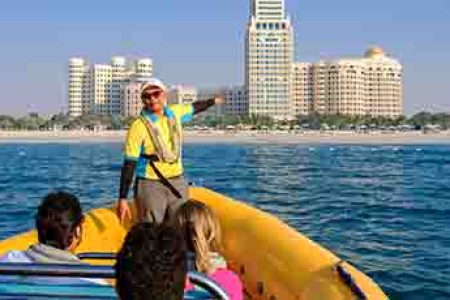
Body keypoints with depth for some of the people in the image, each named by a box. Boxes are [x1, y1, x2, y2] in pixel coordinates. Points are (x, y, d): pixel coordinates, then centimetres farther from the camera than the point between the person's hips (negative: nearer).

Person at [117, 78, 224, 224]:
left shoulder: (175, 113, 4)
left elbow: (193, 108, 27)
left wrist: (213, 101, 43)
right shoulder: (139, 126, -11)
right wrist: (122, 199, -15)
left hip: (177, 183, 5)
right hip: (150, 185, -5)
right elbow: (129, 164, -12)